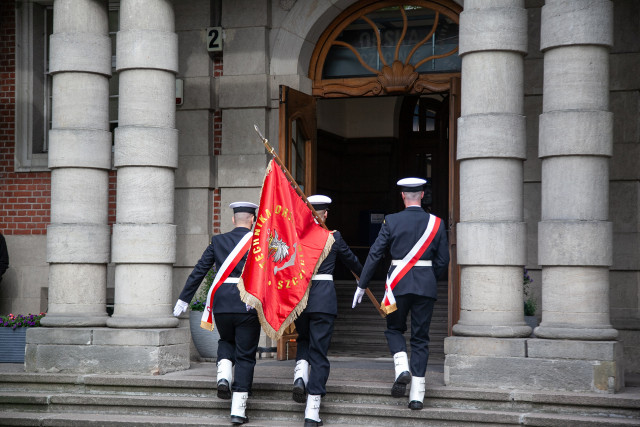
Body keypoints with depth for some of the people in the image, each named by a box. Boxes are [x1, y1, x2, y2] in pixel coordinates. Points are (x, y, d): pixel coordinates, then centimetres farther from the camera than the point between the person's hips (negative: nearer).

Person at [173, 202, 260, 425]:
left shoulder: (218, 241, 7)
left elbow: (199, 271, 8)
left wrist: (184, 299, 12)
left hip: (221, 304, 3)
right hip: (248, 305, -2)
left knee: (226, 341, 30)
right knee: (245, 356, 5)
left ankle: (224, 377, 2)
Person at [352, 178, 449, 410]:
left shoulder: (391, 221, -3)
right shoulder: (435, 223, 2)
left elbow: (374, 254, -3)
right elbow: (443, 260, 5)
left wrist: (361, 285, 4)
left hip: (399, 284, -1)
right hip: (426, 285, 1)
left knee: (394, 329, 19)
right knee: (420, 338, 7)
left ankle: (402, 368, -8)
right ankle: (417, 395, 3)